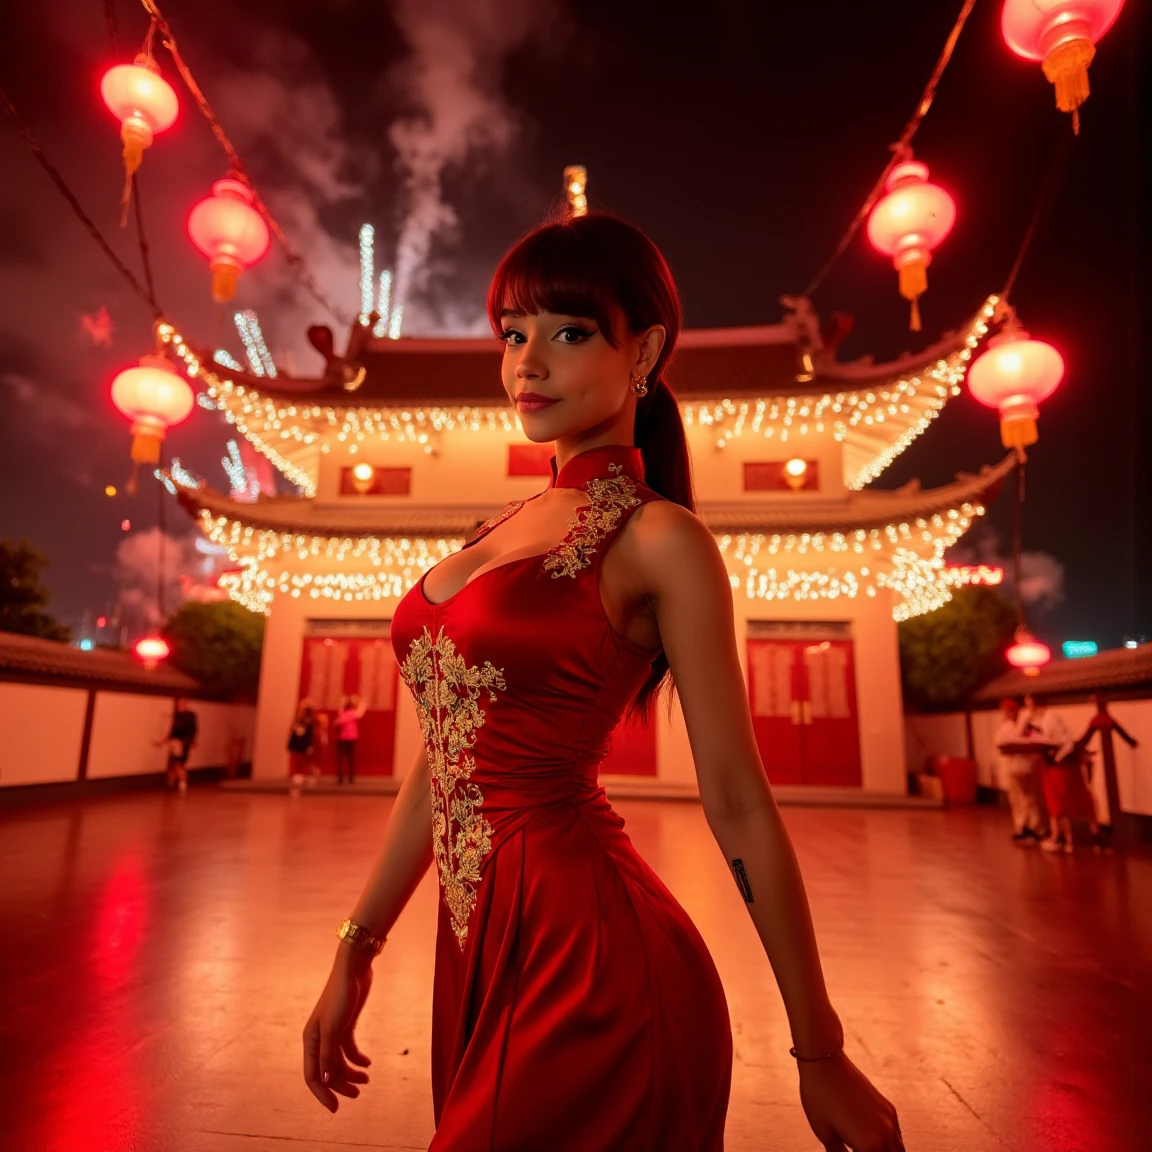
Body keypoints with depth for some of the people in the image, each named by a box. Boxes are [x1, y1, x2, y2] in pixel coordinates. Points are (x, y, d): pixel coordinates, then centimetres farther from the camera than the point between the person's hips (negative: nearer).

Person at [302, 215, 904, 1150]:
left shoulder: (658, 539, -12)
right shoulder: (510, 526, 8)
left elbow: (739, 803, -10)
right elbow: (446, 757, 9)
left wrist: (820, 1051, -4)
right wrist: (356, 951, 12)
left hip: (591, 965, -7)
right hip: (482, 955, 7)